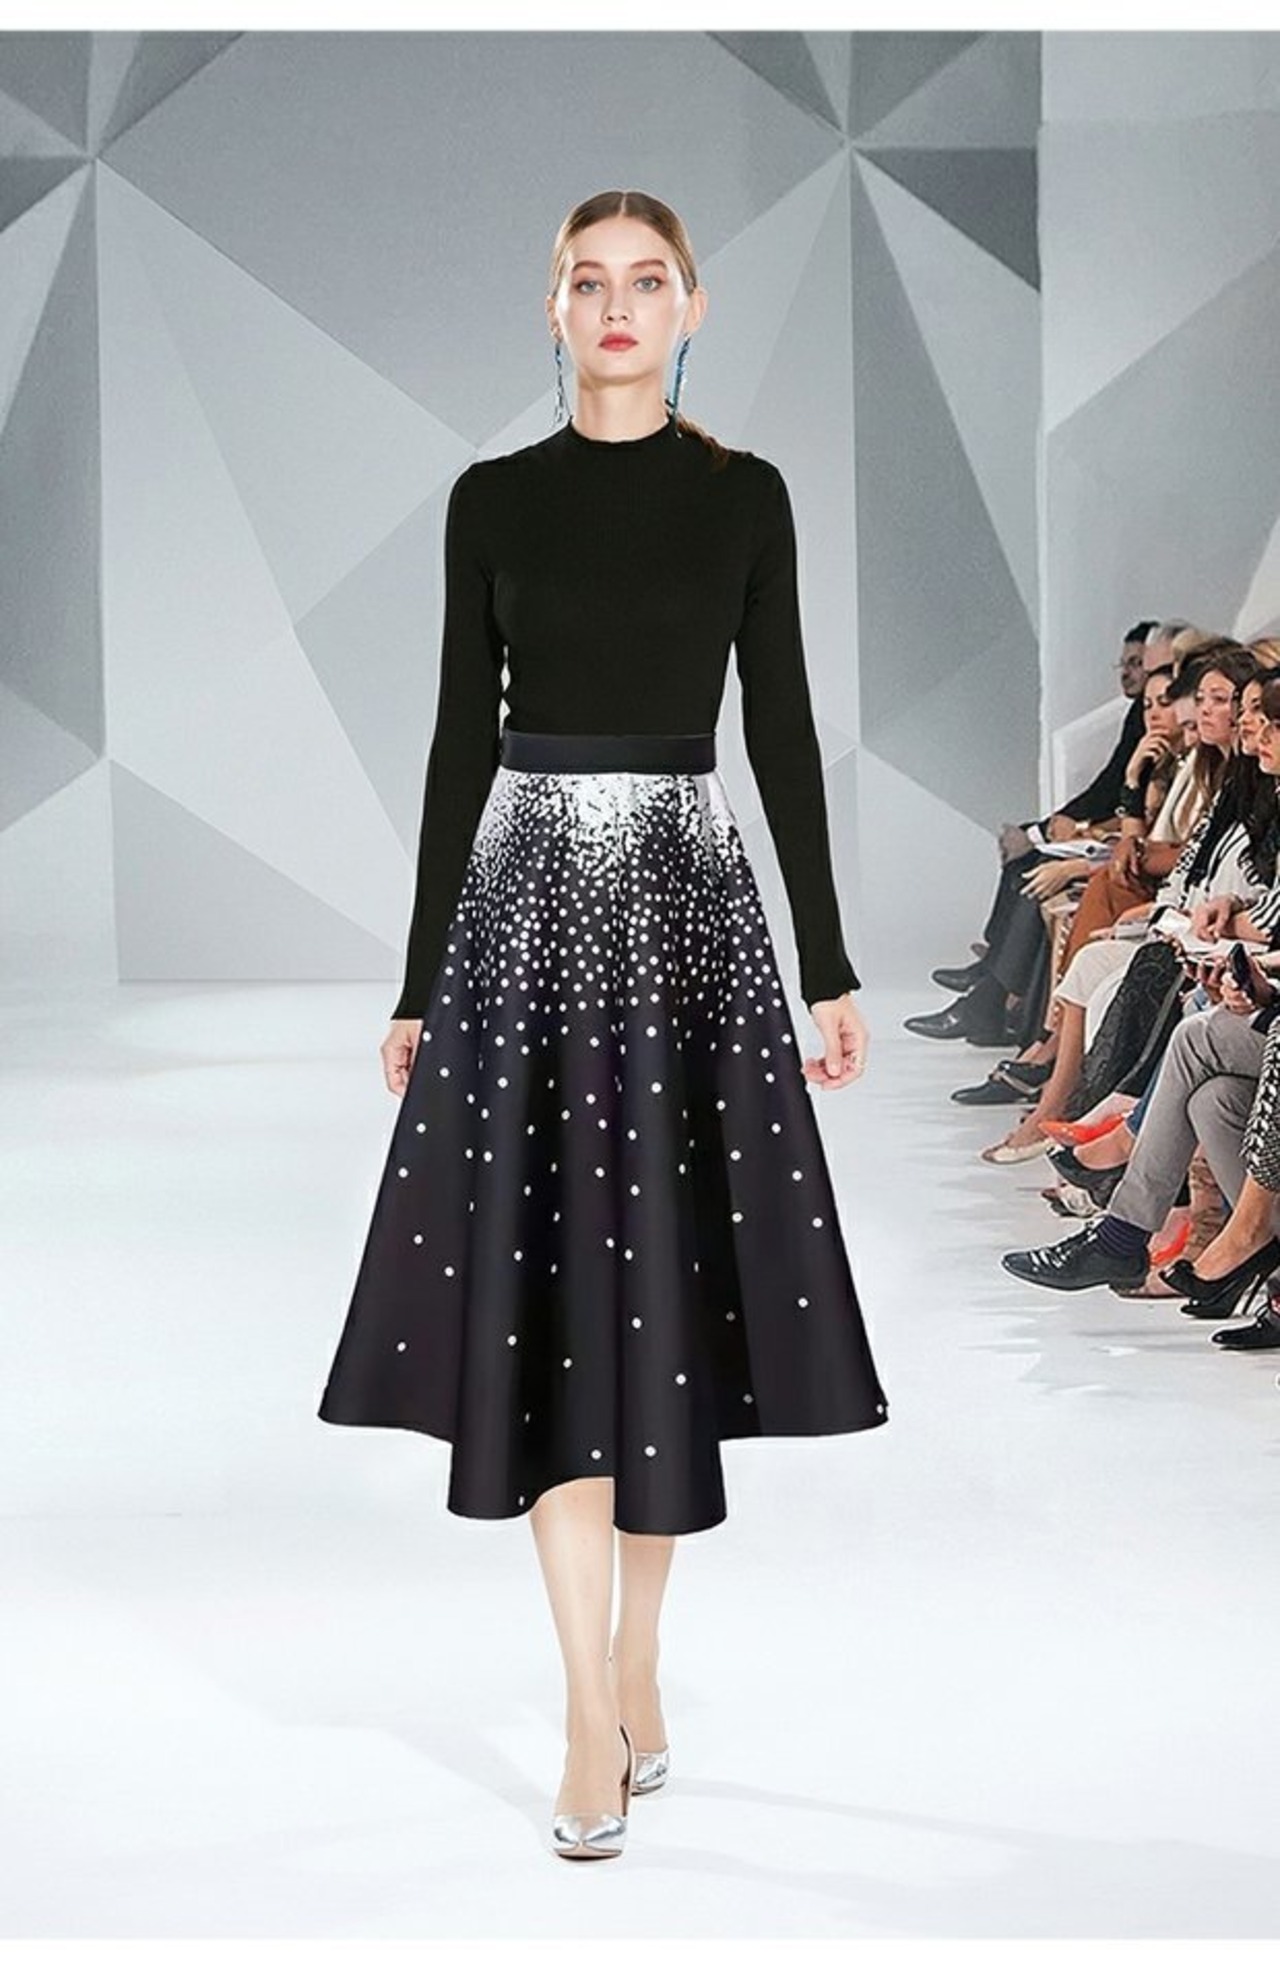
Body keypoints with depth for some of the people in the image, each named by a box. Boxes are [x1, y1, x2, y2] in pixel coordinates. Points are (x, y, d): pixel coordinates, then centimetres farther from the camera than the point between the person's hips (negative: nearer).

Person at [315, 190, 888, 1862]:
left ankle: (636, 1659, 22)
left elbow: (783, 731, 4)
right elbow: (462, 735, 5)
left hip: (689, 897, 0)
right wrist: (419, 980, 4)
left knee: (666, 1284, 5)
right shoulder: (493, 499, 6)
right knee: (549, 1290, -5)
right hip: (528, 894, 0)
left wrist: (831, 967, 1)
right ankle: (594, 1718, -1)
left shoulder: (744, 496, 5)